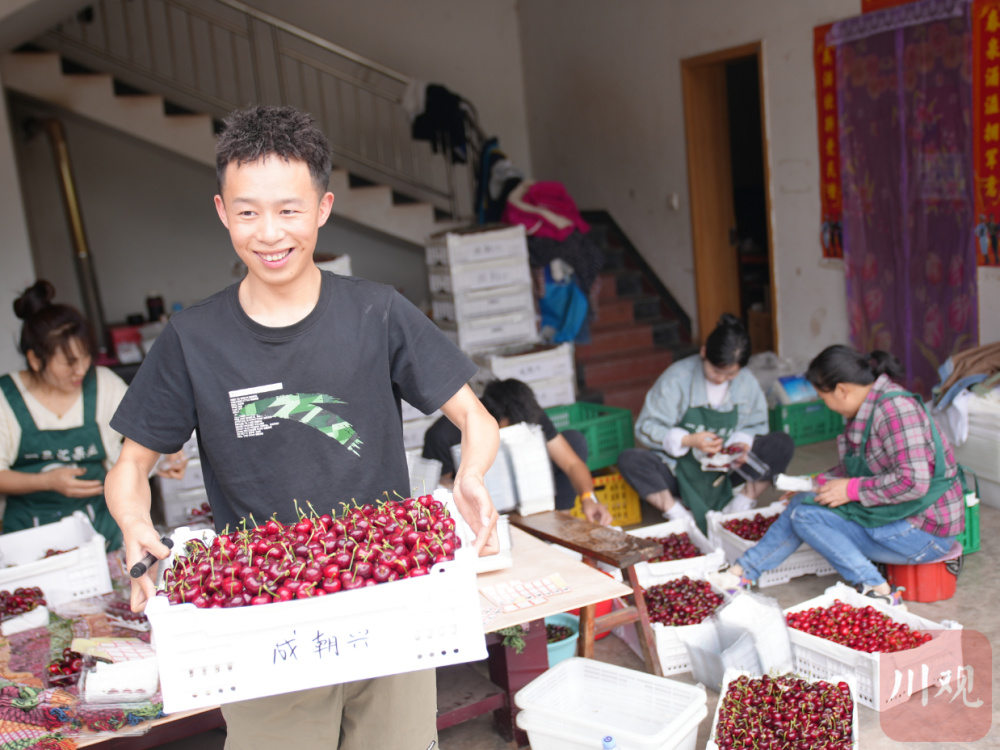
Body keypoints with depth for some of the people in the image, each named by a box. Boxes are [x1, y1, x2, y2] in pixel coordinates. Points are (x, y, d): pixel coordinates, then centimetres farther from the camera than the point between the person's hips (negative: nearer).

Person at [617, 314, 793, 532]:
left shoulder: (747, 382, -2)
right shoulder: (677, 377, -13)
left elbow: (756, 426, 7)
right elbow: (646, 428, -13)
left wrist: (743, 444, -17)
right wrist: (688, 441, -27)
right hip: (681, 472, -2)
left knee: (783, 444, -18)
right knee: (629, 460, -31)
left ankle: (738, 510, -12)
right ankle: (681, 517, -24)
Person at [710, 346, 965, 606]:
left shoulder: (895, 409, -23)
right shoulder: (869, 405, 7)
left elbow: (914, 482, -29)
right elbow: (855, 466, 21)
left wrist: (852, 490, -20)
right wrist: (818, 482, 14)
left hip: (926, 531, -10)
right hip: (894, 514, 10)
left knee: (807, 515, -14)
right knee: (802, 503, 4)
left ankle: (878, 591, -12)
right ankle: (741, 572, 7)